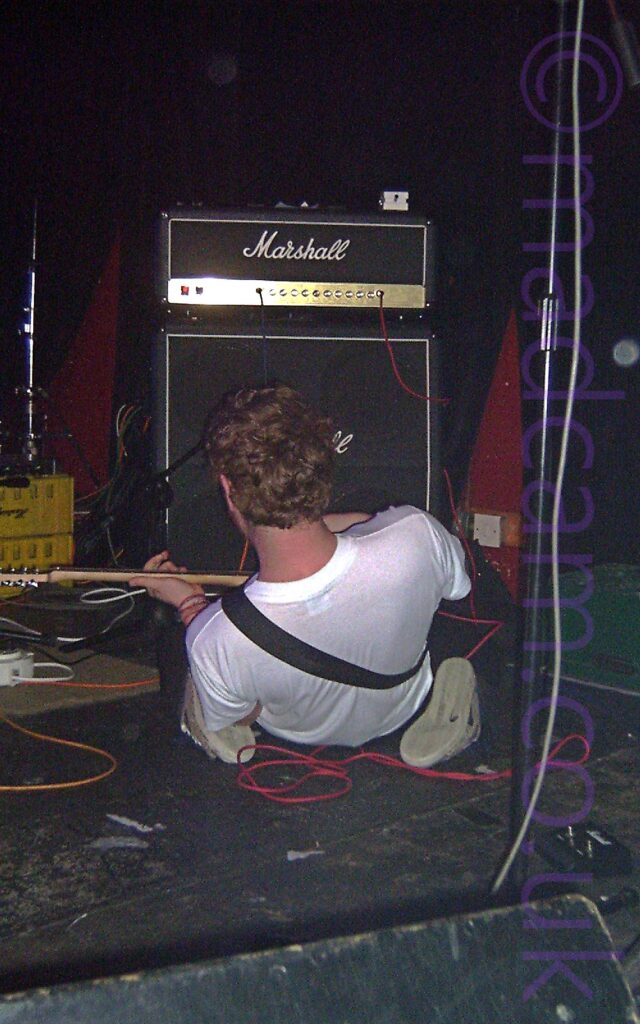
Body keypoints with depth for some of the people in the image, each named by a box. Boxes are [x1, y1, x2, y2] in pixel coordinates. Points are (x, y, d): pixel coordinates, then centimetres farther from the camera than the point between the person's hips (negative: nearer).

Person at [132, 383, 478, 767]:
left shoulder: (216, 642, -42)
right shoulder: (417, 534, -41)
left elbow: (234, 717, -16)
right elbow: (458, 584, -13)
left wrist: (189, 603, -7)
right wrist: (327, 523, -4)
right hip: (402, 705, 1)